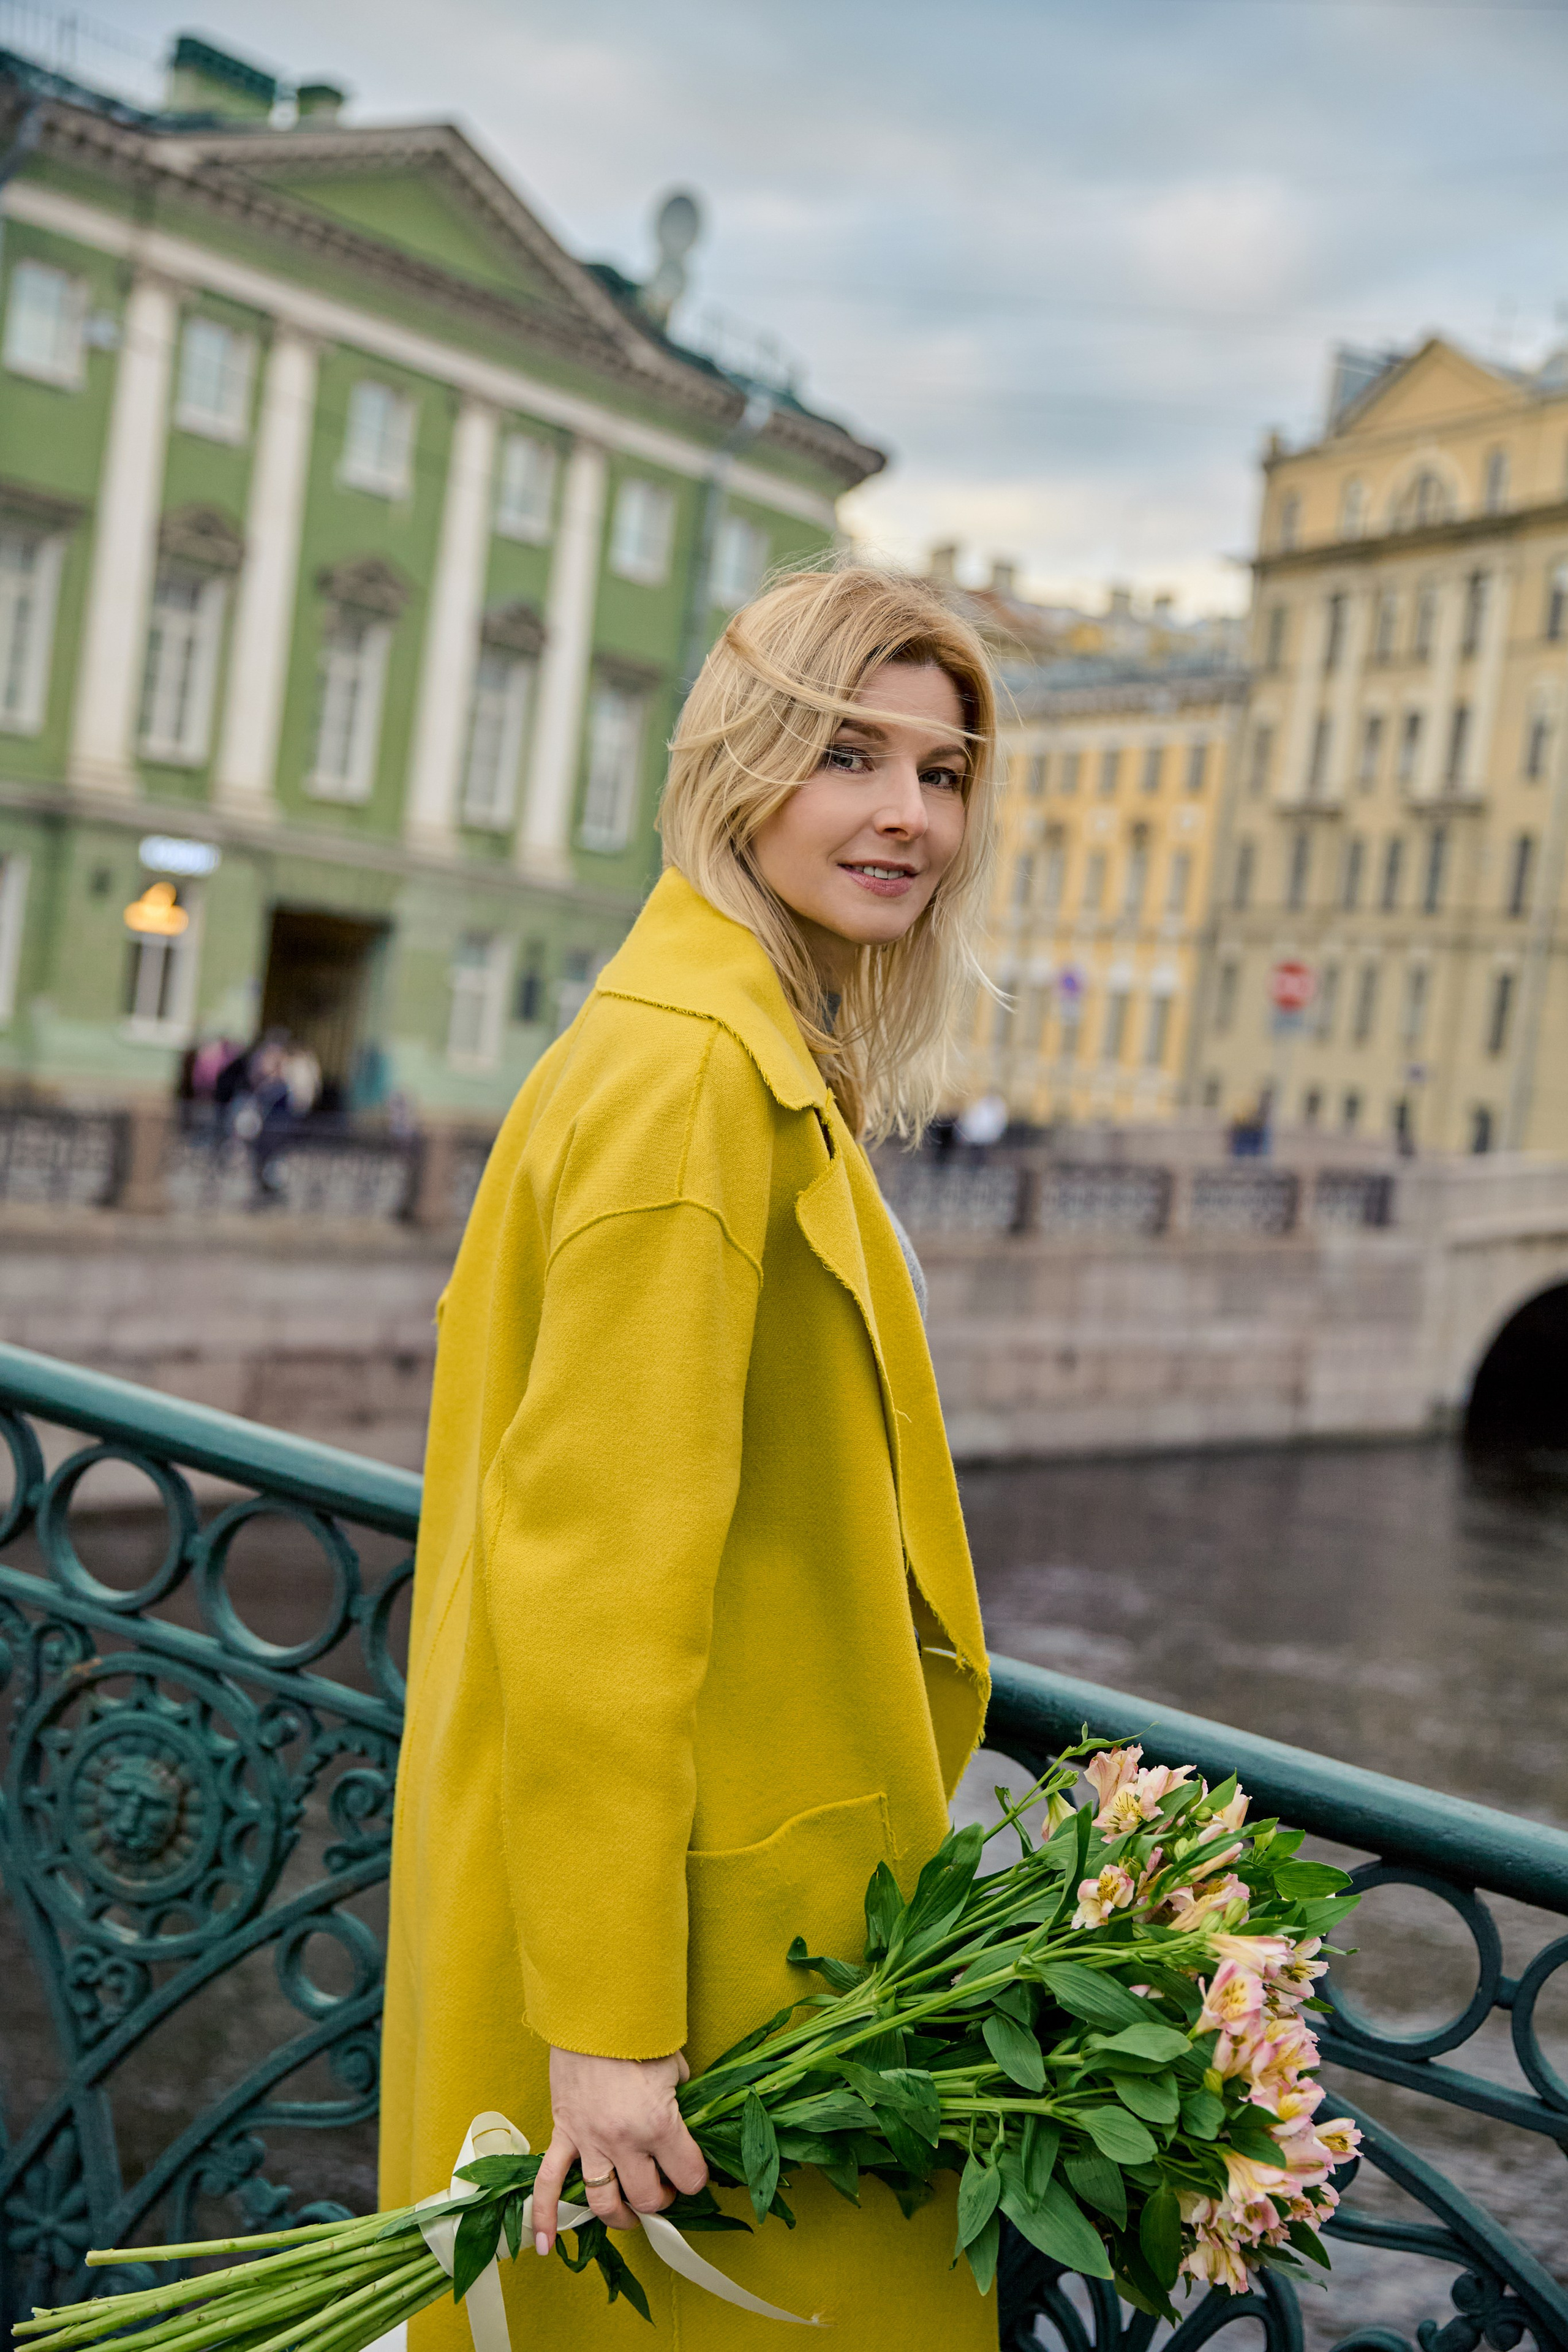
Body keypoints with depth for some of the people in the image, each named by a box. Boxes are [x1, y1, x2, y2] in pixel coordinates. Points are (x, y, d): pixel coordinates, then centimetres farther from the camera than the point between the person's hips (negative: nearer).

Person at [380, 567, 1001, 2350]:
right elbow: (599, 1562, -24)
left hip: (744, 1855, 9)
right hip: (696, 1911, -9)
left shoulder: (758, 1059, 10)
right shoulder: (693, 1072, -21)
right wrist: (608, 2022, -23)